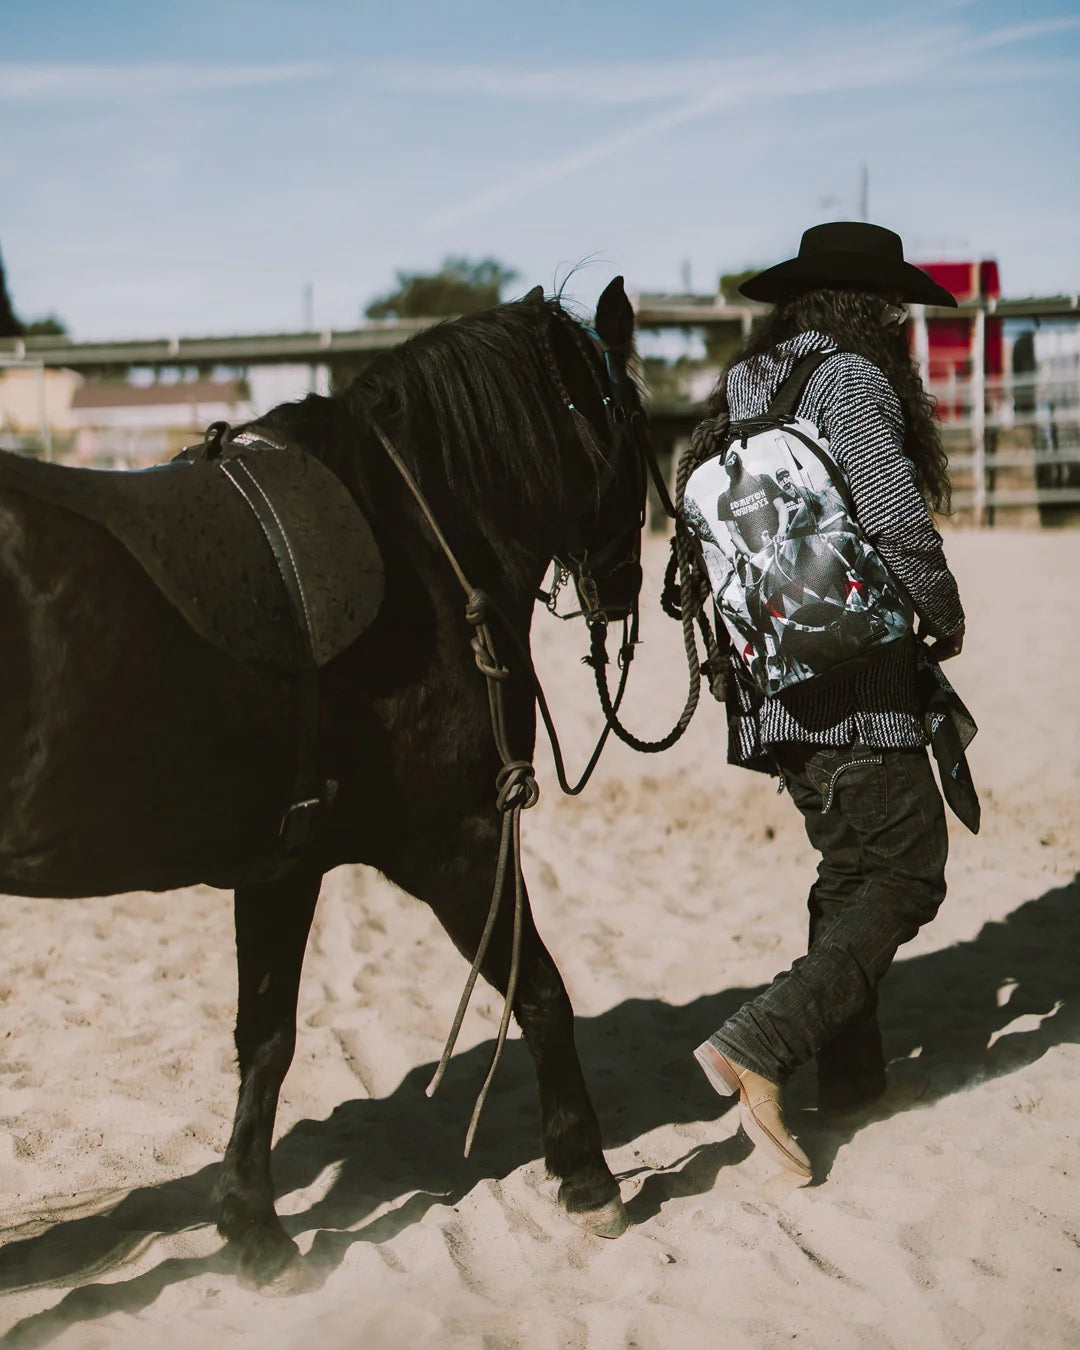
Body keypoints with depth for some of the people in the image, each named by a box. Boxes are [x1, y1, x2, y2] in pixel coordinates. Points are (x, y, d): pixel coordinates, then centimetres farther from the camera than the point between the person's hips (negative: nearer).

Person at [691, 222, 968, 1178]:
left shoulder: (744, 391, 14)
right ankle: (760, 1044, -16)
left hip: (773, 681, 9)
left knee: (852, 868, 19)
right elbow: (896, 519, -21)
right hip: (857, 678, -8)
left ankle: (851, 1072, 23)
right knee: (905, 871, -3)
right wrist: (944, 618, -4)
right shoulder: (850, 378, -11)